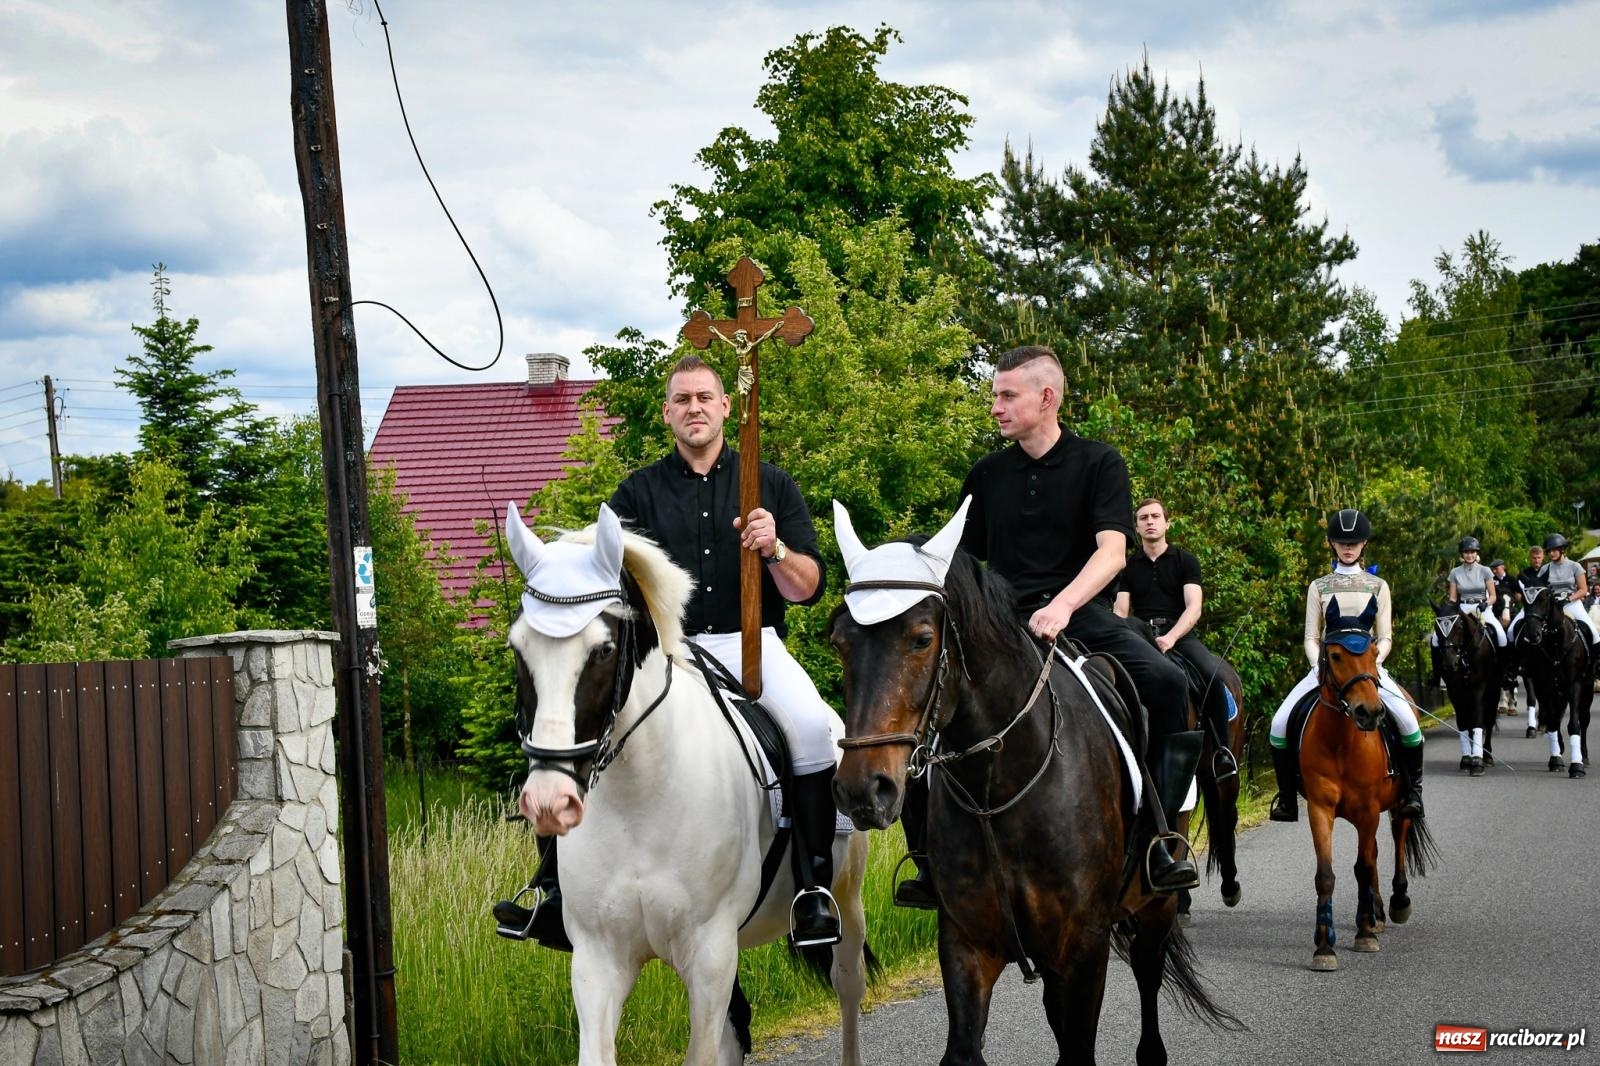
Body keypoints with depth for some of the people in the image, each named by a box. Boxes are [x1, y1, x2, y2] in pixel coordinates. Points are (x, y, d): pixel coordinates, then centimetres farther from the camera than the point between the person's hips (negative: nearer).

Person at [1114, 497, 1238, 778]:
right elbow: (1121, 612, 7)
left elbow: (1194, 607, -3)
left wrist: (1170, 637, -21)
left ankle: (1222, 749, -18)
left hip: (1180, 633, -1)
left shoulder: (1185, 560, 9)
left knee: (1212, 675, -31)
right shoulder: (1128, 566, 15)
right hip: (1141, 635, 1)